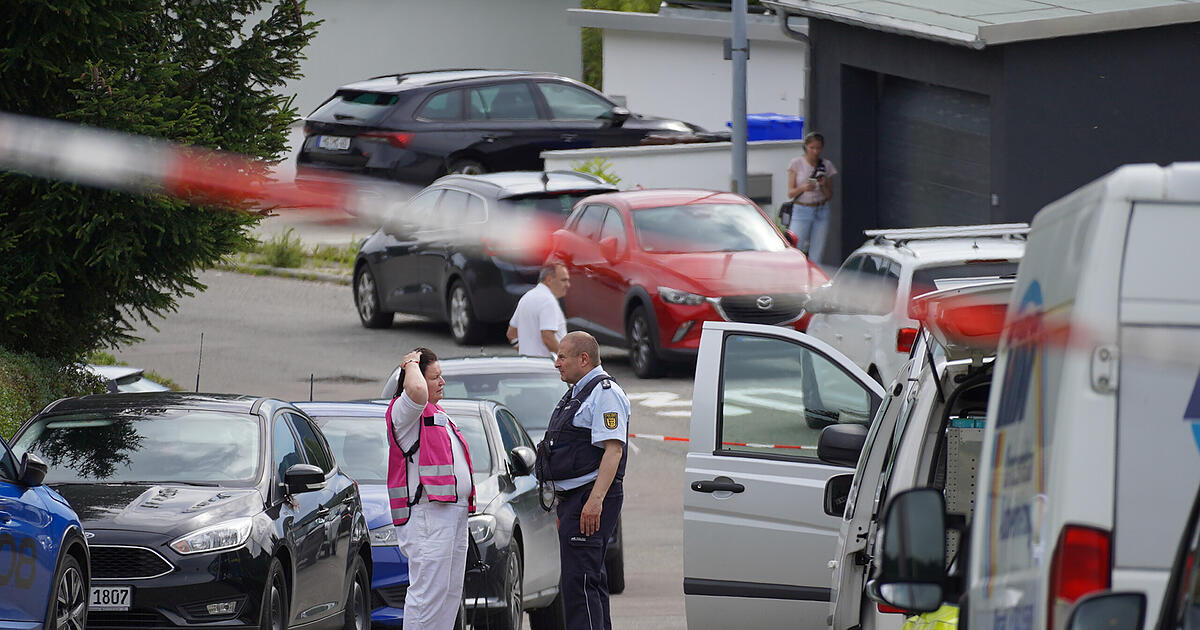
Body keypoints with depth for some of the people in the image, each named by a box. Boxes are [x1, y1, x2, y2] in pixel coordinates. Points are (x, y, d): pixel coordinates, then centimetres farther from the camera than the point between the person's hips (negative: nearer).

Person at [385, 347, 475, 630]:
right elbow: (417, 391, -32)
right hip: (427, 513, -10)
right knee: (428, 590, -13)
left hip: (455, 509, 10)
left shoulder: (438, 414, 23)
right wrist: (412, 364, -13)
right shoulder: (403, 411, -8)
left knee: (450, 592, 10)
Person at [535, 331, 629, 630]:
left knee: (579, 581, -16)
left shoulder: (605, 393, -11)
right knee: (590, 580, 15)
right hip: (573, 499, 11)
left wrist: (595, 500, -29)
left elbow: (613, 449, -21)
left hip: (590, 499, -11)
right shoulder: (578, 393, 21)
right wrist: (564, 505, 26)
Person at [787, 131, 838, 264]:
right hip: (801, 210, -2)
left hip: (821, 212, 2)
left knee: (816, 257, -1)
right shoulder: (797, 164, 0)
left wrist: (823, 185, -12)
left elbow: (830, 197, 8)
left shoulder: (827, 165, 5)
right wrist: (803, 188, -22)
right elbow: (790, 193, -2)